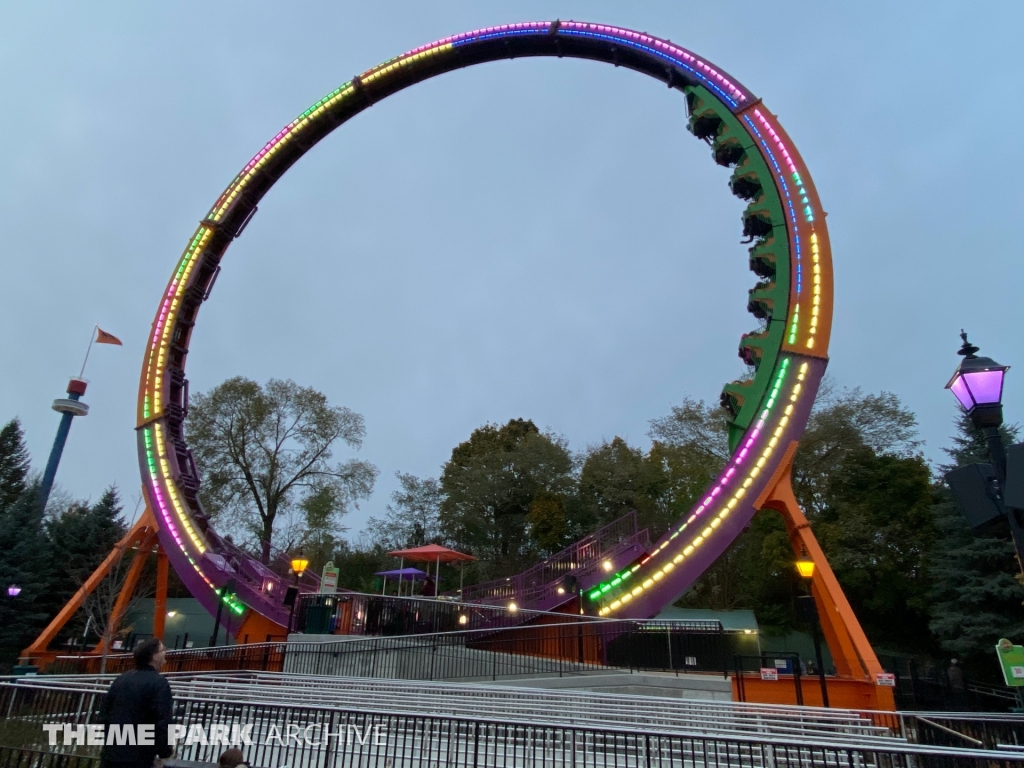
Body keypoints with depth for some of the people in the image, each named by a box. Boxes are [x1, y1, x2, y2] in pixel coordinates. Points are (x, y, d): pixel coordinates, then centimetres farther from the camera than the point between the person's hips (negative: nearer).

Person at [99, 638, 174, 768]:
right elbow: (162, 722, -20)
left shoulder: (121, 679, 8)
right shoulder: (159, 683, -16)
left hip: (110, 755, 7)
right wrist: (165, 751, -4)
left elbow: (104, 714, 15)